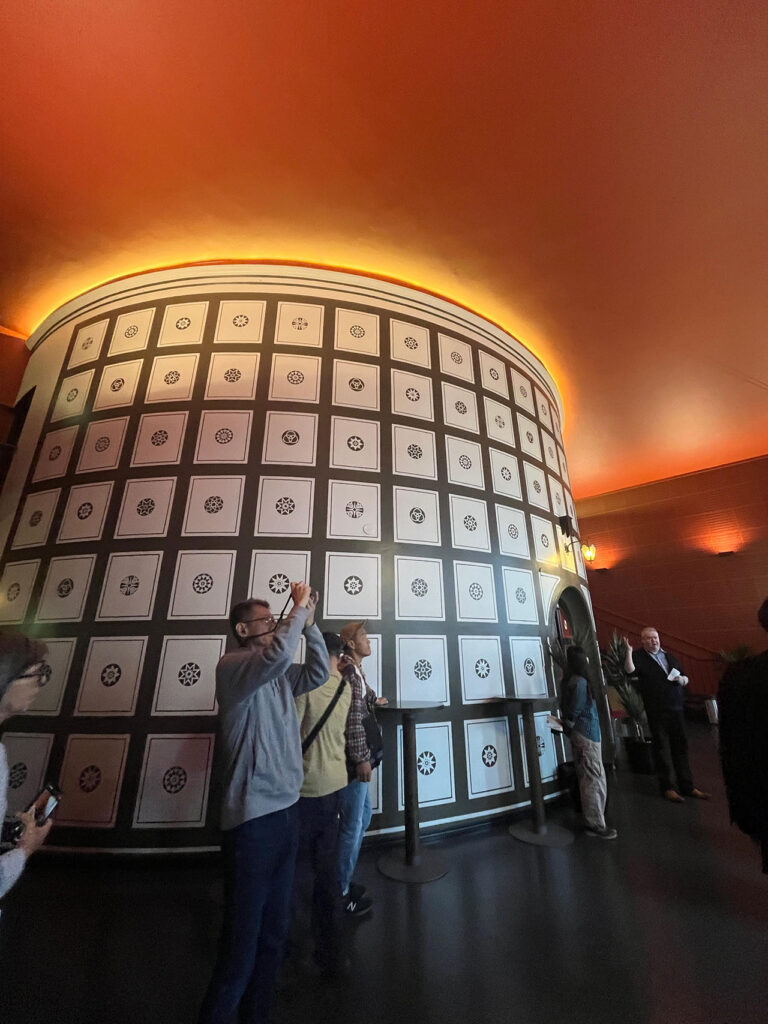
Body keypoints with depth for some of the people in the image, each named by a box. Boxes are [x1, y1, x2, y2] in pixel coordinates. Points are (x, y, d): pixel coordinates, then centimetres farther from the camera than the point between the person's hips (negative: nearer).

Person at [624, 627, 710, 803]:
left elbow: (685, 679, 21)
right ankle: (666, 788, 14)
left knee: (680, 747, 13)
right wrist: (628, 652, -37)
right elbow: (630, 670, -25)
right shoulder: (638, 656, -6)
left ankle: (687, 786, 26)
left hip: (676, 709, 6)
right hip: (656, 711, -6)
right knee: (660, 747, 3)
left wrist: (682, 679, -1)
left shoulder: (669, 656, 15)